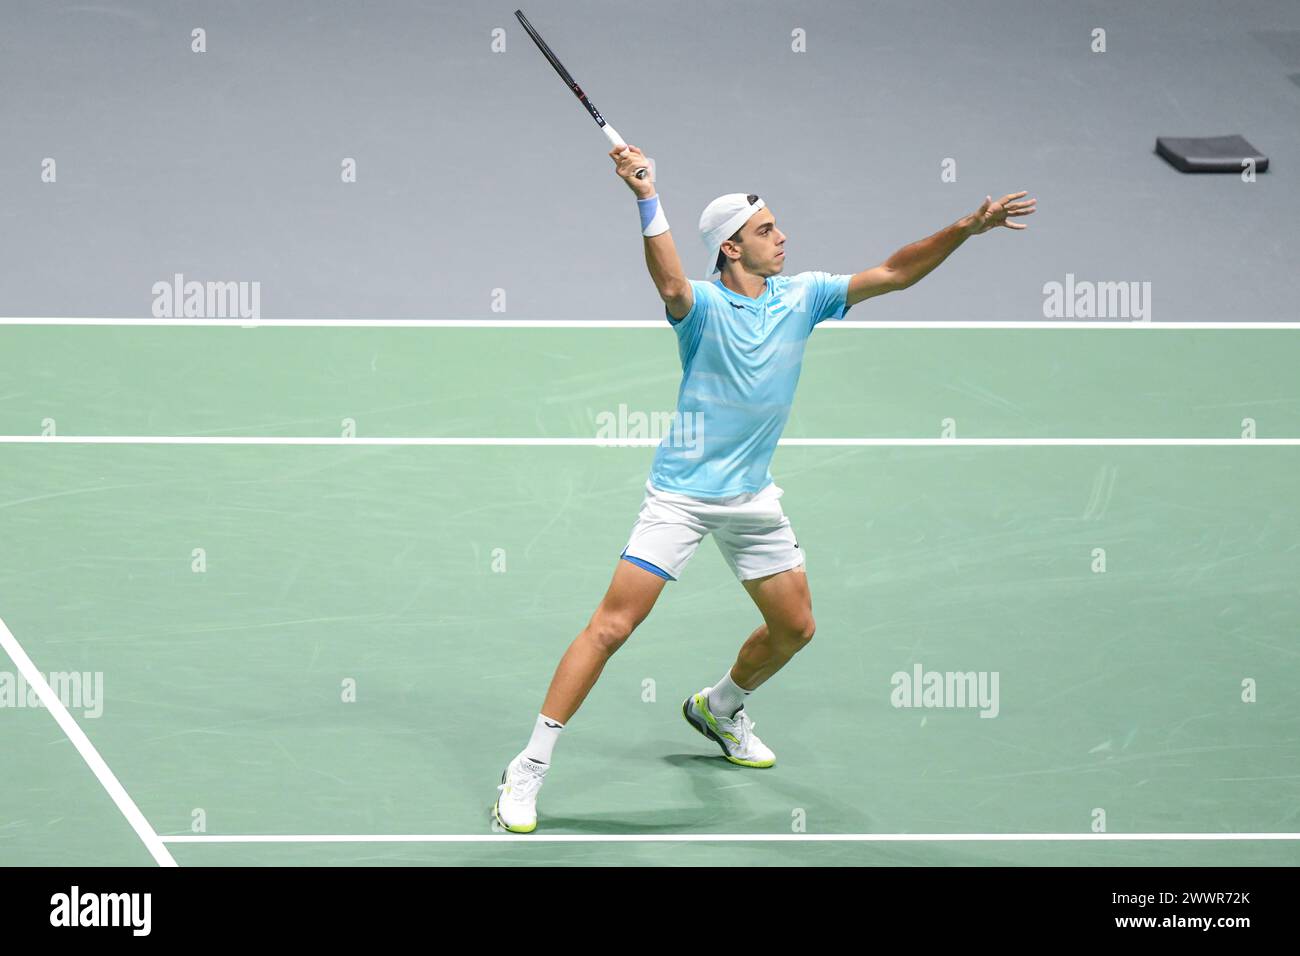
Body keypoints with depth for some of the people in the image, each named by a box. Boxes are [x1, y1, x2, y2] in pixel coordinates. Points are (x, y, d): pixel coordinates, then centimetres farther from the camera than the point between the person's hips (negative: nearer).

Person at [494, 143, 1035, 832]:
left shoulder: (802, 297, 2)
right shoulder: (704, 306, -15)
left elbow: (894, 273, 2)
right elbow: (671, 284, -39)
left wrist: (967, 228, -7)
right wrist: (647, 197, -50)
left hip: (754, 498, 6)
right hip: (681, 492, -6)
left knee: (794, 627, 13)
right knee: (613, 623, -14)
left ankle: (719, 709, 43)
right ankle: (529, 769, -9)